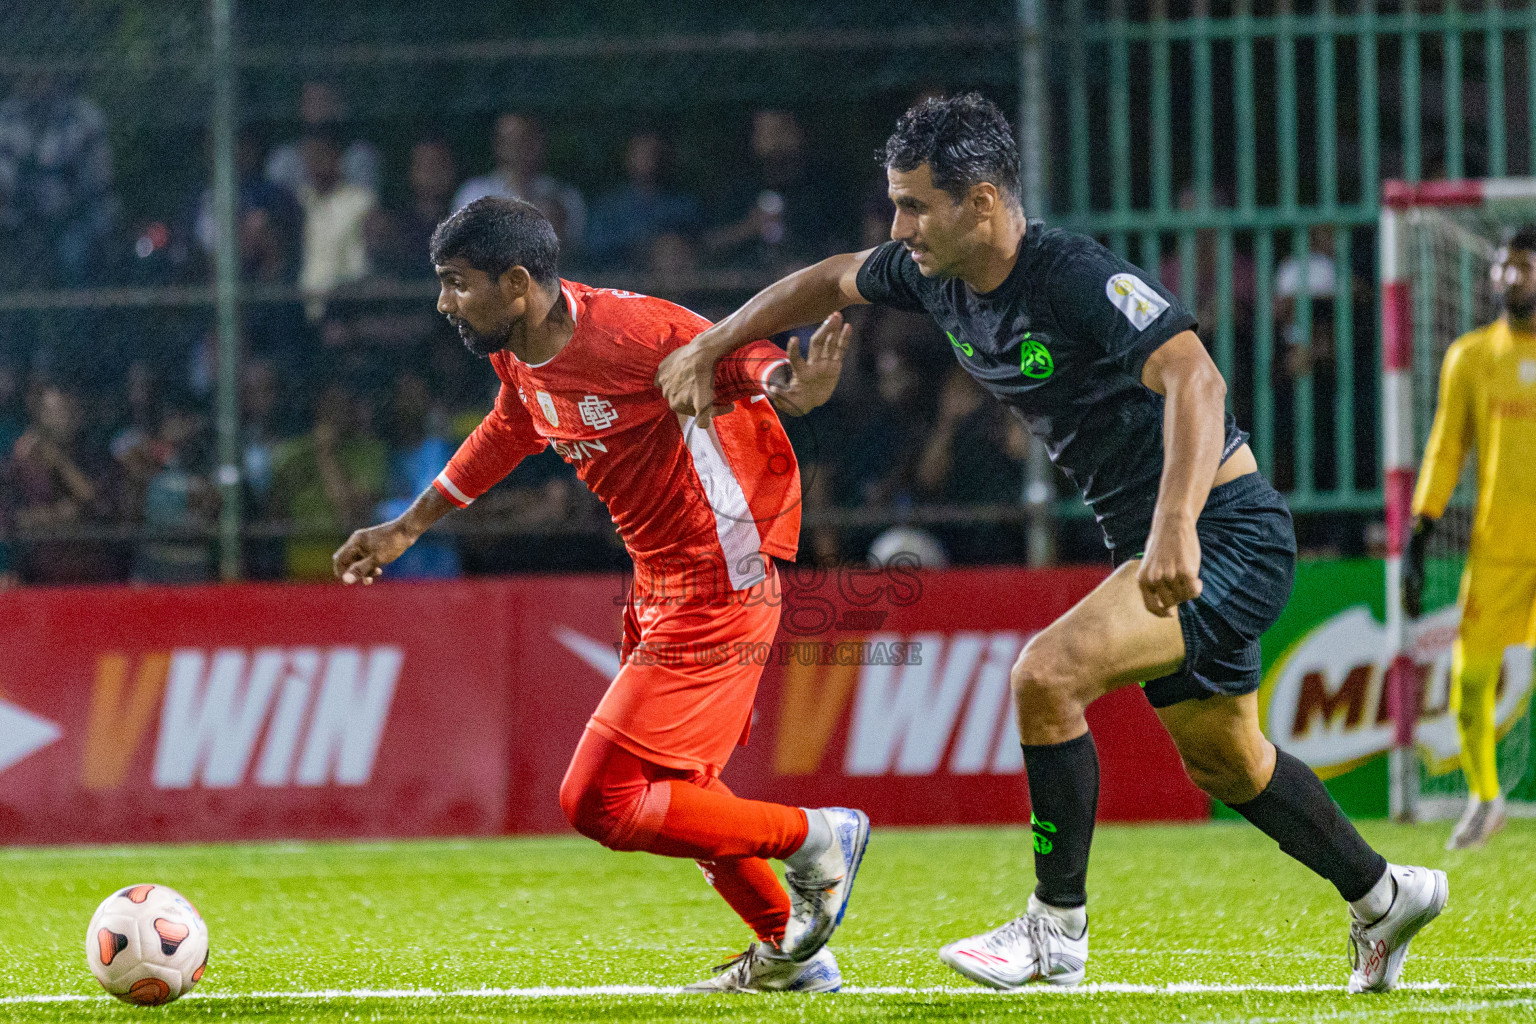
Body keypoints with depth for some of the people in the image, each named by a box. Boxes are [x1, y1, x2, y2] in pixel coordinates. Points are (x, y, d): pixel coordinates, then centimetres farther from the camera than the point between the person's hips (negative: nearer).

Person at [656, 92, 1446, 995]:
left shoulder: (1078, 278, -26)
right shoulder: (936, 277, 0)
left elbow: (1193, 377, -38)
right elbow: (829, 282, 20)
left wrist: (1176, 528, -49)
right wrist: (709, 349, 14)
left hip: (1227, 534, -10)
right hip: (1162, 545, 10)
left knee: (1048, 676, -23)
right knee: (1223, 759, 21)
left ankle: (1057, 932, -10)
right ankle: (1384, 897, 42)